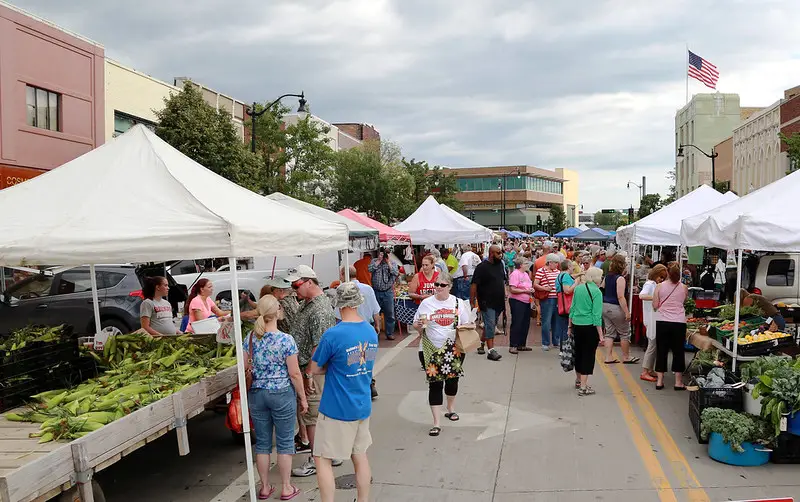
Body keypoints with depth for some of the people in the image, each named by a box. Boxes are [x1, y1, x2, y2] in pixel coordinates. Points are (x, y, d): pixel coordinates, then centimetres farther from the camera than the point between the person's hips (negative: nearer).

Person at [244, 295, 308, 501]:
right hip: (282, 394, -4)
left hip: (256, 394, 4)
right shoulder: (286, 340, -15)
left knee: (262, 442, 14)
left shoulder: (250, 338, -3)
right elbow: (294, 373, -12)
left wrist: (248, 393, 16)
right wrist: (303, 398, -1)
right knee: (285, 442, 9)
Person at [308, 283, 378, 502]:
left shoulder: (333, 335, -20)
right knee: (360, 456, 18)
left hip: (337, 409, -7)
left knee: (322, 459, 4)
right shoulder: (371, 331, 1)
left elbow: (314, 369, -9)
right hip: (363, 406, 7)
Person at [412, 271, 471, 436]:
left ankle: (450, 408, 41)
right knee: (435, 384, -5)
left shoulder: (458, 303, 3)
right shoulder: (426, 303, 1)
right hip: (433, 349, -1)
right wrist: (419, 325, -17)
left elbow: (466, 325, 10)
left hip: (454, 348, 2)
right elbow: (416, 325, 6)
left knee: (452, 379, 14)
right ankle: (436, 423, -2)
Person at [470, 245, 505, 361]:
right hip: (487, 302, -7)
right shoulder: (482, 267, -13)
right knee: (490, 325, -9)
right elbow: (474, 285, -14)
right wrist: (472, 302, -17)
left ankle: (481, 344, 29)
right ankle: (491, 351, -9)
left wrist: (505, 295, 15)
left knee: (491, 325, 15)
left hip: (498, 302, 7)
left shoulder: (501, 264, 9)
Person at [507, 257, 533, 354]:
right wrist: (525, 291, -18)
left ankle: (522, 345, 21)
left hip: (526, 302, 9)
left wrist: (531, 290, 4)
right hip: (517, 302, -9)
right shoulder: (515, 274, -13)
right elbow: (512, 289, -20)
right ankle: (513, 346, 0)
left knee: (525, 324, 11)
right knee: (516, 324, -6)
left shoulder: (526, 274, 15)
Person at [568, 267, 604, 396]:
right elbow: (596, 314, -16)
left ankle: (578, 380, 36)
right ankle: (583, 387, 3)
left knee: (578, 352, 19)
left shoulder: (578, 288, 6)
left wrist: (570, 327, 18)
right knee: (588, 355, 1)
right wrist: (600, 334, -13)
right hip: (590, 327, -6)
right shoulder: (596, 292, -13)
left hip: (576, 325, 6)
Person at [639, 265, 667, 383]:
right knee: (652, 345, -8)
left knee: (654, 345, 13)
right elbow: (642, 295, -30)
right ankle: (644, 372, -4)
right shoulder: (650, 284, -11)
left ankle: (651, 370, 21)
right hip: (652, 320, -9)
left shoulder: (655, 285, 17)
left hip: (656, 319, 9)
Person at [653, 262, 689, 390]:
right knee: (678, 351, 10)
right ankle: (678, 382, 14)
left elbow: (655, 306, -2)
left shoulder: (660, 286, -4)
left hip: (662, 322, 0)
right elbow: (684, 302, 13)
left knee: (661, 351, 9)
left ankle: (659, 381, 12)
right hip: (679, 322, 0)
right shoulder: (684, 288, -1)